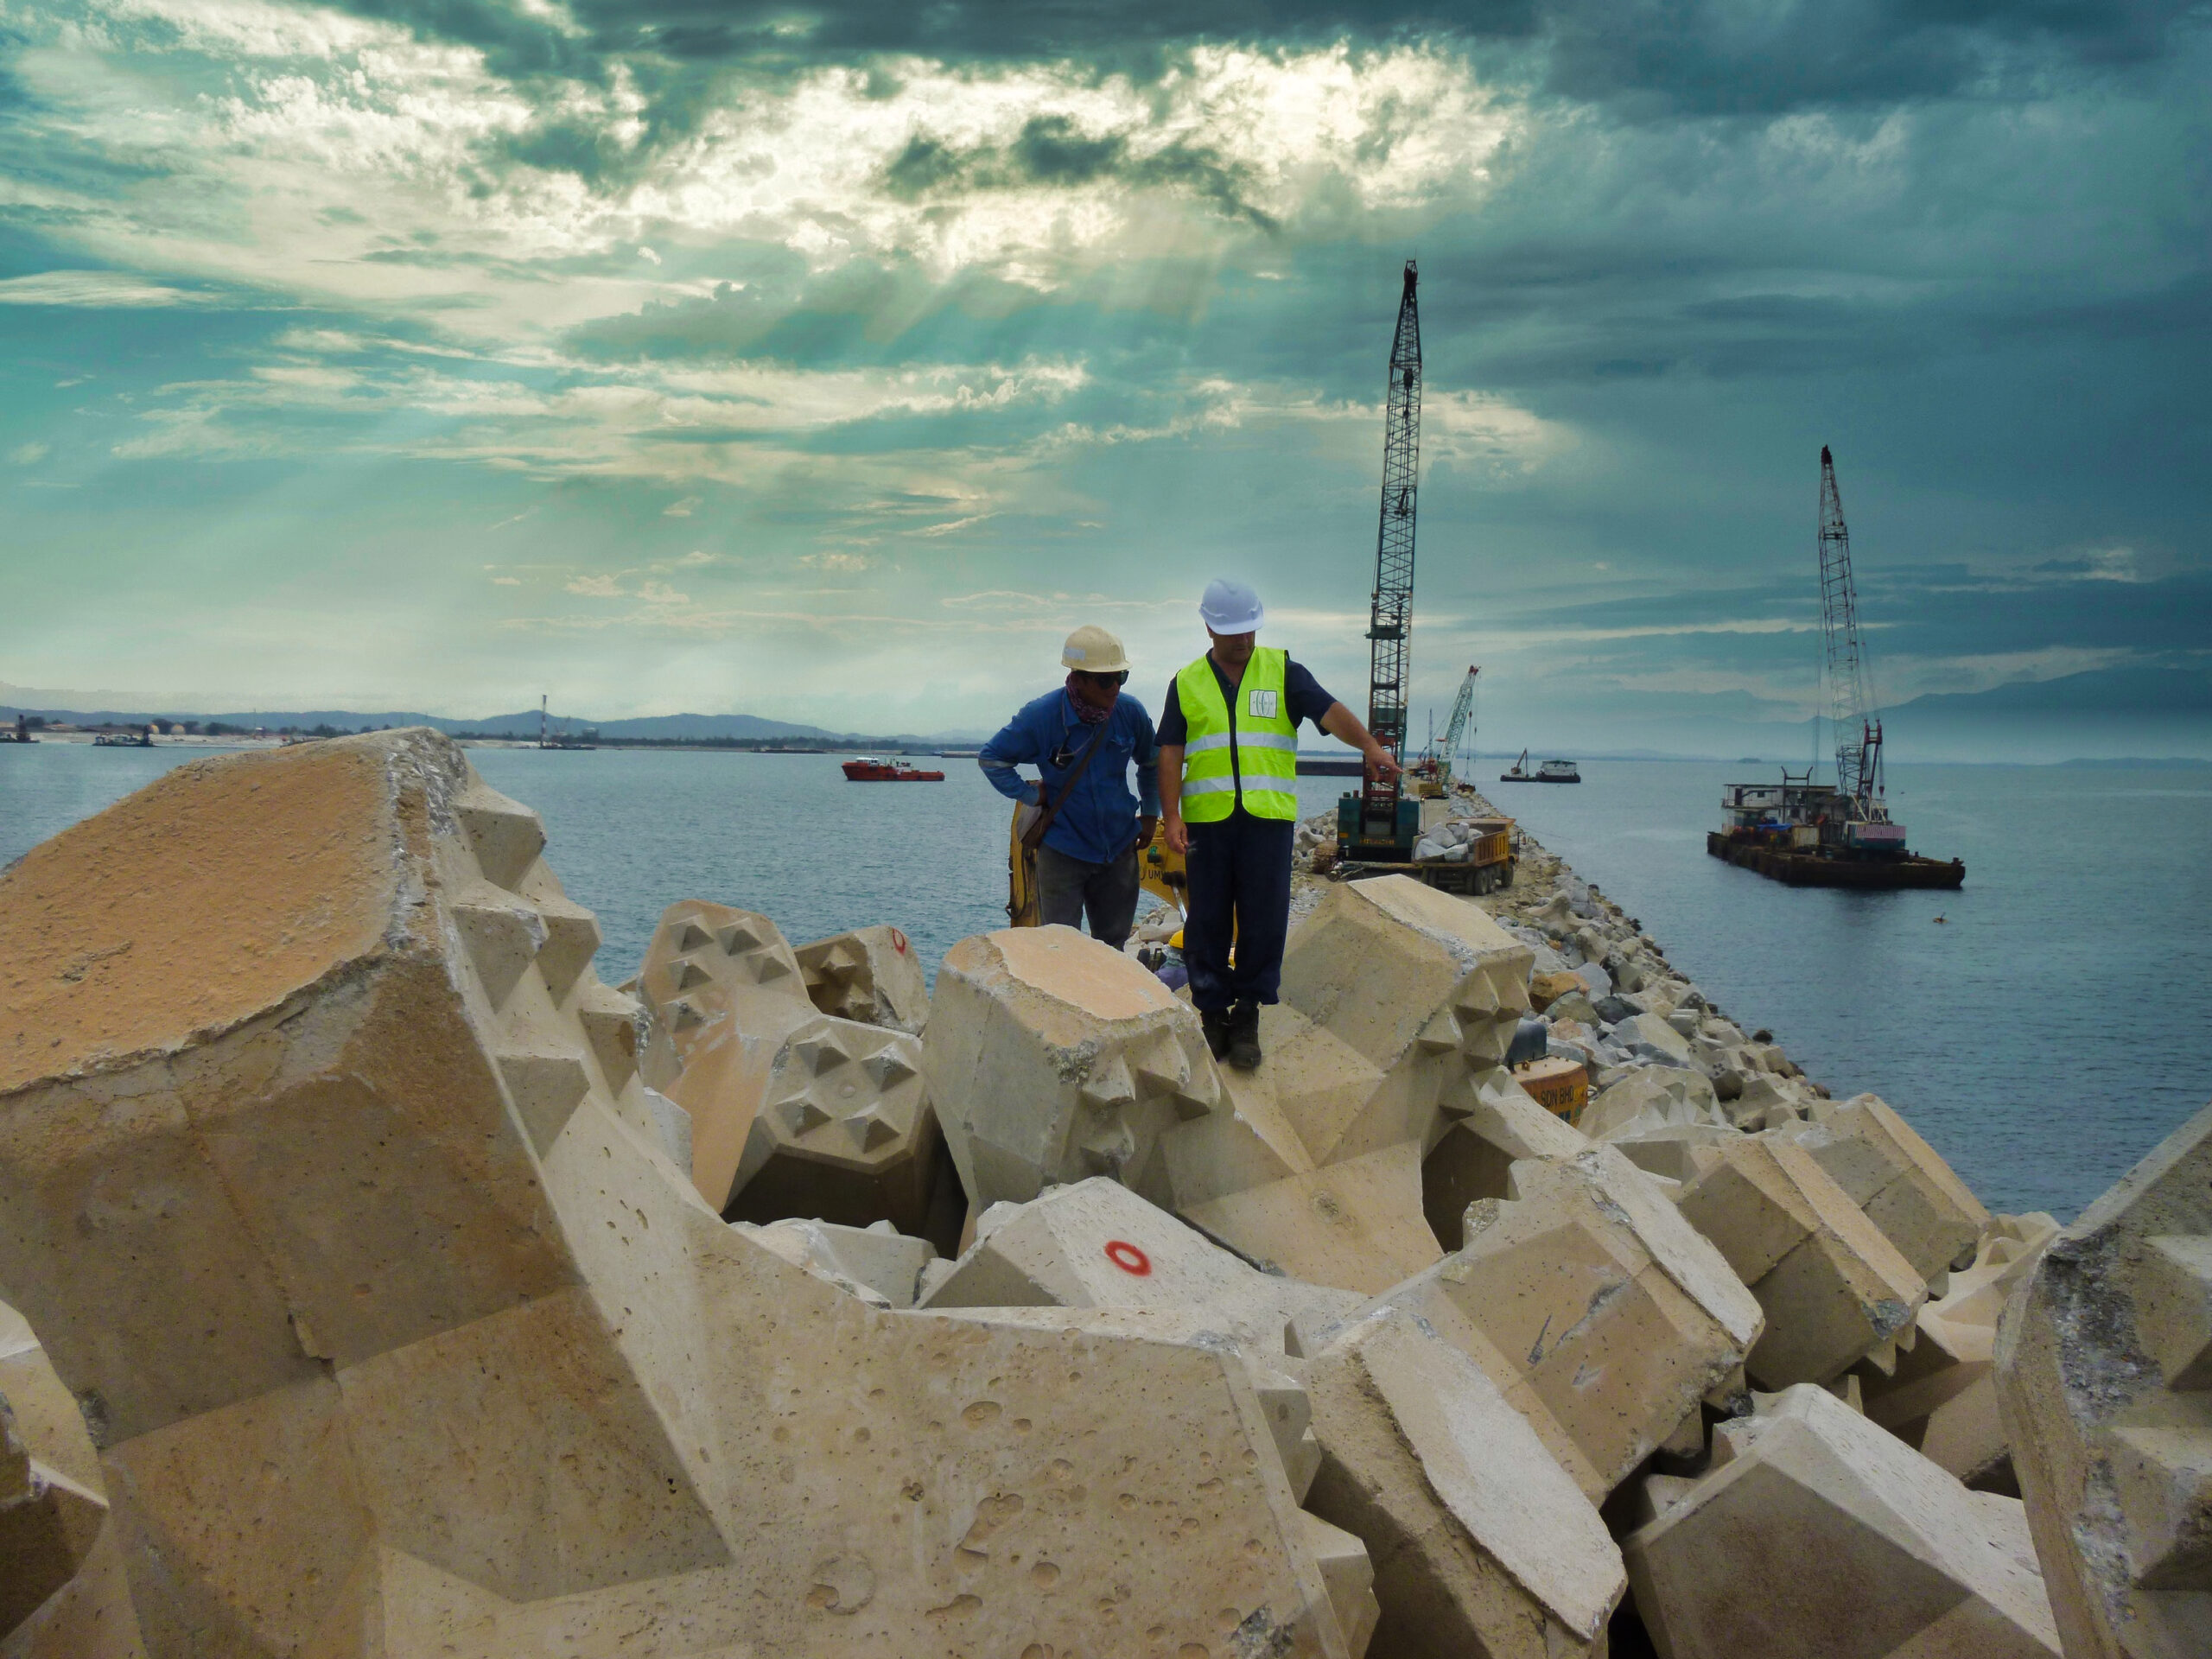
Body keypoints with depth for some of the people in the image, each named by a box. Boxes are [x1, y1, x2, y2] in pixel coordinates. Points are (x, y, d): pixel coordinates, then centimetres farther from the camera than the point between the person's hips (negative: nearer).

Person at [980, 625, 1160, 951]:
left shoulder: (1130, 712, -5)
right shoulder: (1040, 716, -15)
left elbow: (1151, 763, 16)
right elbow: (991, 759, -1)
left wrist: (1150, 814, 16)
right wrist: (1030, 794, -7)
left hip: (1119, 848, 4)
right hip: (1063, 850, -4)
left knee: (1113, 943, 13)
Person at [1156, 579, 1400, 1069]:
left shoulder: (1282, 671, 7)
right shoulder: (1187, 683, 10)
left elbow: (1329, 711, -7)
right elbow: (1171, 753, 6)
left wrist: (1369, 745, -25)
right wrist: (1172, 816, -5)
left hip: (1268, 816, 0)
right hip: (1208, 820, 1)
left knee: (1264, 921, -2)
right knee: (1207, 922, 4)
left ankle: (1246, 1017, 9)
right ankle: (1213, 1014, 15)